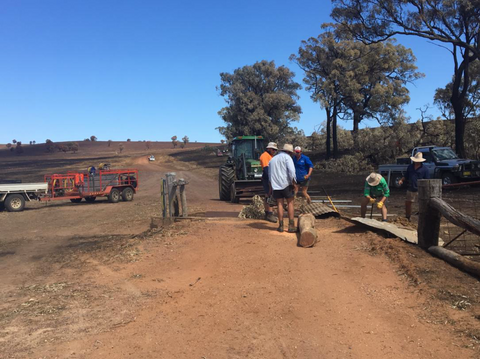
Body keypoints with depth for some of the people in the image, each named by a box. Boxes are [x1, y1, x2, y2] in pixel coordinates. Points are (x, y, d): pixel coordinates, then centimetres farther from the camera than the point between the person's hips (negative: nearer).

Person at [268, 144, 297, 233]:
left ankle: (281, 226, 6)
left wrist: (271, 187, 24)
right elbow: (291, 170, -14)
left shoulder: (272, 159, 22)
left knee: (280, 204, 7)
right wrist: (293, 182, -9)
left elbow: (269, 175, 22)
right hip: (285, 183, -5)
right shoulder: (287, 157, 1)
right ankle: (291, 226, 0)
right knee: (290, 203, 3)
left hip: (275, 185, 5)